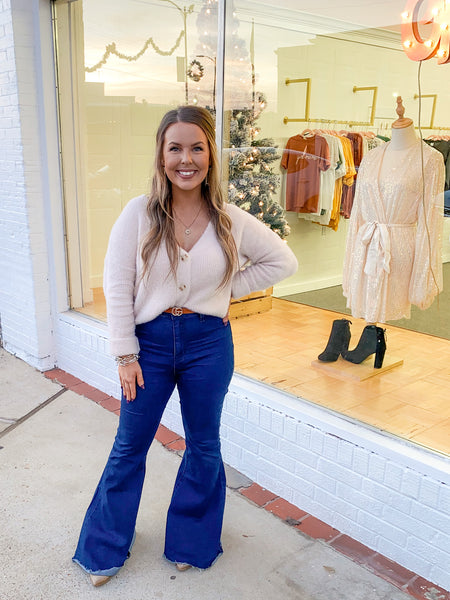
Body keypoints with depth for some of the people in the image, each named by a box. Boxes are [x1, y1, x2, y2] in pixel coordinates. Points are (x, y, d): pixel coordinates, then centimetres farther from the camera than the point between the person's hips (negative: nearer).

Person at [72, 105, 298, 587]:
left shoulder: (230, 220, -6)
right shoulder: (139, 214, -9)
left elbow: (283, 261, 6)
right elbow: (117, 286, -7)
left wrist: (229, 289, -3)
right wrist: (125, 354, -8)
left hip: (209, 343, 1)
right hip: (151, 342, -1)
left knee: (204, 446, 16)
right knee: (129, 447, 13)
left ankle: (190, 542, 41)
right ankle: (105, 548, 36)